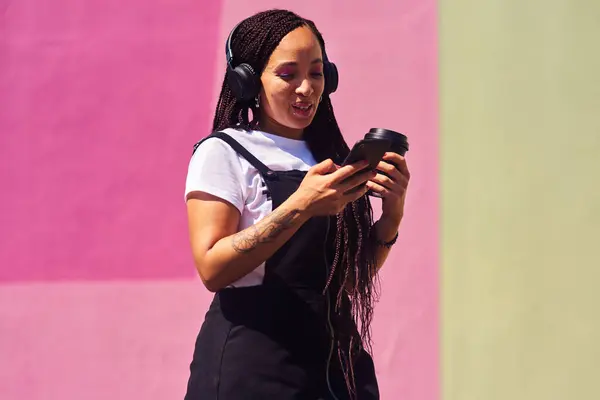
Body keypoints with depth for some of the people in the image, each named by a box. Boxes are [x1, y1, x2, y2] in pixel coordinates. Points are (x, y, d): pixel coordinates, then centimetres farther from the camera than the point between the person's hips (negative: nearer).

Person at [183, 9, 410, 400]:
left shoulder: (328, 158, 11)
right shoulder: (223, 152, -6)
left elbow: (354, 275, 12)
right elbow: (212, 268, -17)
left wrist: (392, 214, -5)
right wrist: (300, 206, -25)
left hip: (335, 363, 5)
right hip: (253, 367, -5)